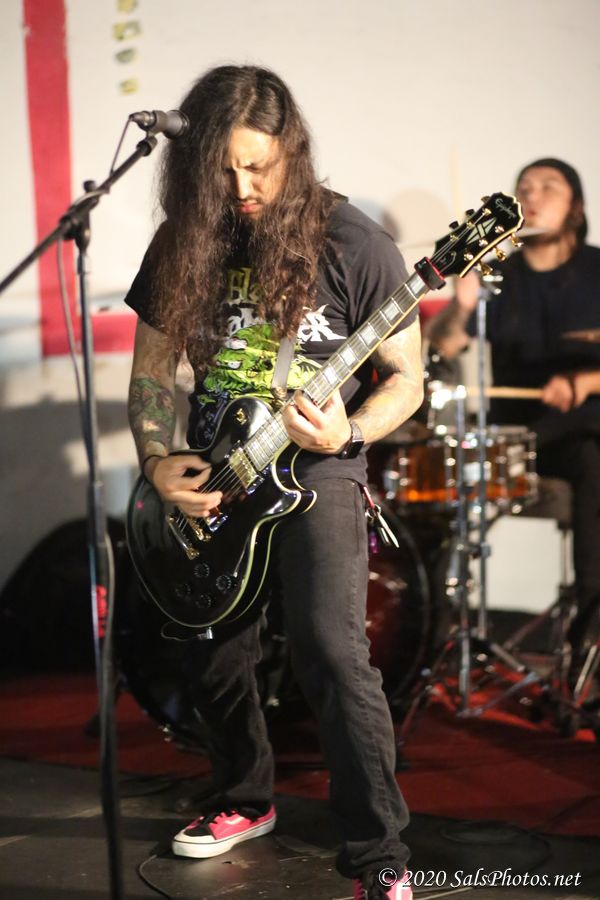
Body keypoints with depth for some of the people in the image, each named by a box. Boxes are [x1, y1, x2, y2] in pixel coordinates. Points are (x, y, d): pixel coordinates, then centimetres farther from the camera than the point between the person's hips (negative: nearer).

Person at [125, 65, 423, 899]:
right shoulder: (183, 243, 1)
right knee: (216, 657, 13)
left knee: (331, 651, -19)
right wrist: (157, 462, -6)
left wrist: (347, 433, -23)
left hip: (315, 466, -5)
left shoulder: (353, 244, -11)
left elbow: (406, 376, -5)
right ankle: (246, 798, 40)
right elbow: (151, 369, 9)